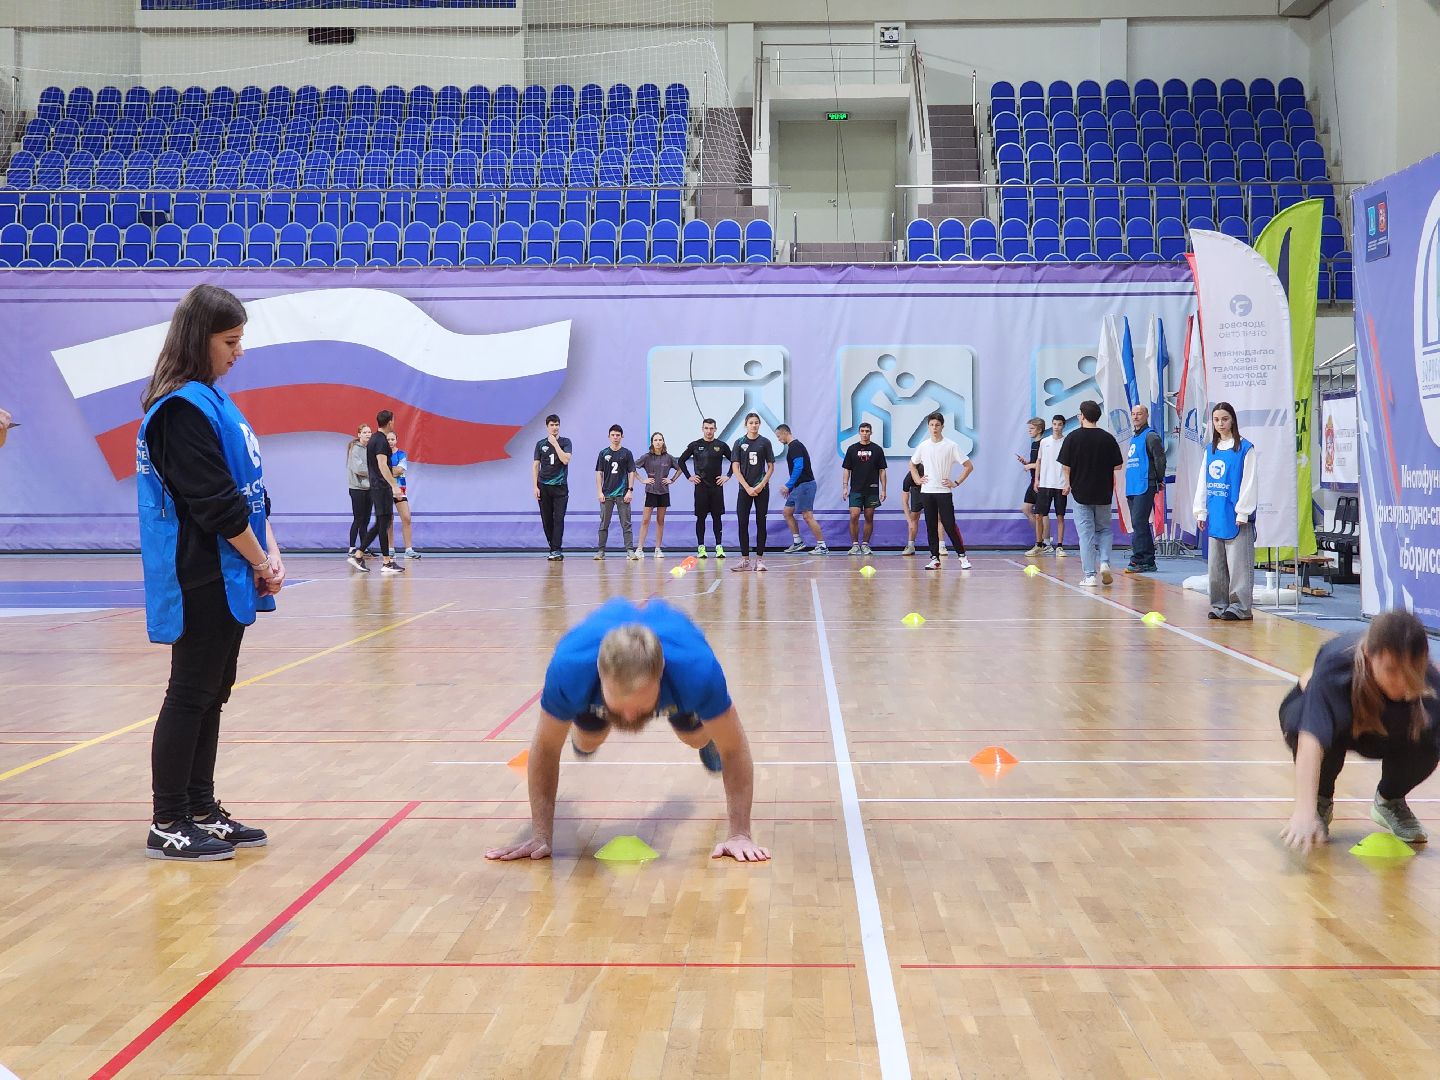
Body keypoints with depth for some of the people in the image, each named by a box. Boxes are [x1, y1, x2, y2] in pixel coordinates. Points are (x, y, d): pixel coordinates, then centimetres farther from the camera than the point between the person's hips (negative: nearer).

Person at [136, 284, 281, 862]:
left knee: (212, 694, 13)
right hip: (202, 580, -9)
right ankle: (167, 826, 4)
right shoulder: (183, 407, -15)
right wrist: (260, 561, -9)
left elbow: (249, 489, 14)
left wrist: (270, 553, 3)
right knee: (191, 694, -4)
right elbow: (215, 502, -18)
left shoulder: (214, 400, 14)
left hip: (226, 579, 9)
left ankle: (202, 811, 21)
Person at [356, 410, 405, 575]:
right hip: (382, 487, -10)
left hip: (376, 487, 10)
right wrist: (395, 486, -27)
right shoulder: (381, 441, -14)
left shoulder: (374, 439, 17)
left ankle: (359, 554, 13)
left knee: (381, 523, 13)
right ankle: (387, 562, -6)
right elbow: (382, 466, -23)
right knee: (384, 521, -7)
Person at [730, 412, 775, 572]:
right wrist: (747, 487, -8)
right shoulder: (739, 443, 2)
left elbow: (771, 467, 4)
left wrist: (761, 485, -8)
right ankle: (745, 560, 3)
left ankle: (759, 559, 5)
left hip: (762, 489, 0)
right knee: (743, 523, -3)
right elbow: (735, 468, 0)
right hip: (745, 489, 0)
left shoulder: (765, 442, 2)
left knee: (761, 523, 1)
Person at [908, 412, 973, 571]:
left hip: (944, 492, -3)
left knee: (949, 525, -9)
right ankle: (934, 558, 8)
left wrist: (956, 483, -5)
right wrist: (917, 479, 10)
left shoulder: (951, 446, -3)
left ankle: (962, 556, 0)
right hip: (926, 492, 4)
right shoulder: (923, 446, 7)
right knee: (931, 526, 4)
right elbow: (912, 464, 25)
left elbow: (969, 466, -1)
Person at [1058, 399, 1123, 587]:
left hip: (1080, 492, -2)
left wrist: (1067, 483, 10)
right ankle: (1104, 562, -3)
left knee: (1086, 533, 2)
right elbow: (1118, 466, 2)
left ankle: (1089, 575, 0)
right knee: (1104, 529, 18)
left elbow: (1065, 465, -6)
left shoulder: (1073, 437, -7)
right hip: (1104, 494, 2)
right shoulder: (1108, 438, -1)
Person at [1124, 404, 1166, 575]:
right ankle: (1148, 562, 14)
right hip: (1132, 488, 9)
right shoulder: (1134, 438, 20)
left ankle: (1138, 560, -15)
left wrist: (1159, 480, -3)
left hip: (1145, 487, -9)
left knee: (1139, 523, -14)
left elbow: (1160, 459, -11)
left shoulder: (1150, 436, -7)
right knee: (1139, 524, 10)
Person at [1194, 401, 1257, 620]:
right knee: (1216, 564, 9)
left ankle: (1239, 607, -3)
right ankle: (1219, 605, 16)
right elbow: (1203, 482, 16)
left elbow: (1249, 481, -9)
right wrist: (1201, 511, 11)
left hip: (1235, 515, -6)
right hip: (1215, 516, 6)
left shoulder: (1245, 448, -5)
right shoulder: (1211, 449, 13)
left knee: (1238, 563, -5)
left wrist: (1242, 513, -12)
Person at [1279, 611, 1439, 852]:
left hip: (1383, 730, 2)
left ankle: (1390, 800, 4)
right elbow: (1311, 738, -53)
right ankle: (1321, 800, -6)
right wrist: (1304, 811, -64)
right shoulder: (1336, 666, -42)